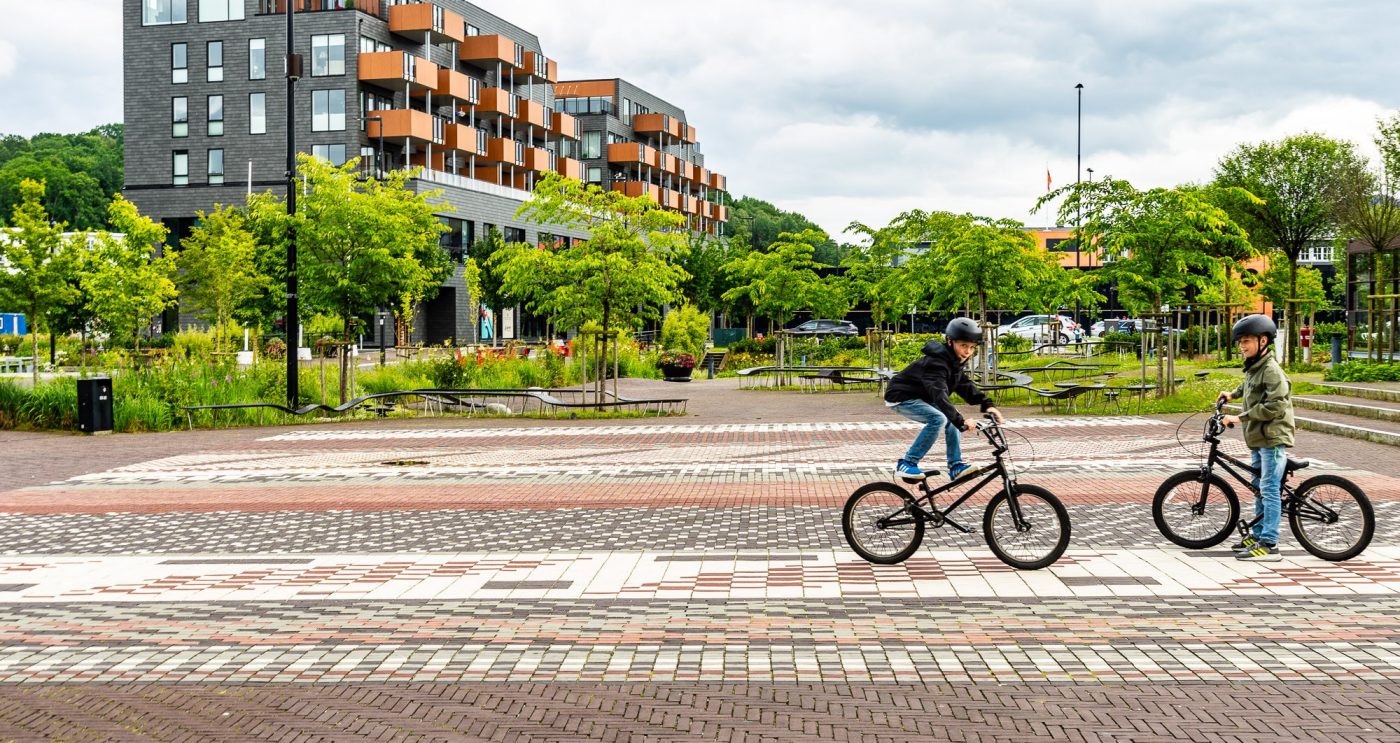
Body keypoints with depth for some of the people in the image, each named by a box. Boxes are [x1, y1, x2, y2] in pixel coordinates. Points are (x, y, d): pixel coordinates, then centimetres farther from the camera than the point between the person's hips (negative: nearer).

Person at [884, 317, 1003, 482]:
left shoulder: (954, 362, 2)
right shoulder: (936, 363, -29)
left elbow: (966, 385, 1)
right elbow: (940, 395, -41)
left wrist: (987, 404, -15)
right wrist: (960, 420, -51)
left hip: (920, 397, 10)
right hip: (902, 398, -10)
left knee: (953, 419, -3)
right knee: (938, 419, -28)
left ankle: (956, 466, 1)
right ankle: (906, 464, -21)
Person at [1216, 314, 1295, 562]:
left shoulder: (1271, 370, -17)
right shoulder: (1253, 367, 12)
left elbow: (1276, 406, -26)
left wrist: (1241, 417, -25)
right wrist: (1232, 393, 27)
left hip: (1273, 439, -10)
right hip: (1257, 439, 10)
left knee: (1269, 490, -9)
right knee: (1258, 488, 17)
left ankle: (1269, 545, -9)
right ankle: (1258, 534, 27)